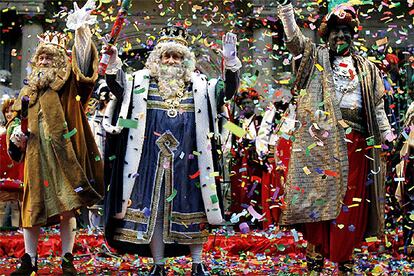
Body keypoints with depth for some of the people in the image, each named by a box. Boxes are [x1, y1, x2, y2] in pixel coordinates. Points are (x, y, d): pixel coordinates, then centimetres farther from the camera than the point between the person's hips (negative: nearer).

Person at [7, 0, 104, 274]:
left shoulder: (69, 84, 5)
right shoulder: (28, 91, 17)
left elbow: (83, 61, -12)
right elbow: (15, 120, 25)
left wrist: (82, 29, -27)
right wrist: (15, 133, 0)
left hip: (63, 156, -4)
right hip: (36, 157, 4)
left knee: (67, 208, -1)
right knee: (32, 208, 5)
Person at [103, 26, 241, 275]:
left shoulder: (199, 86, 9)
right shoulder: (142, 82, 7)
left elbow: (229, 89, 2)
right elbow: (117, 85, -5)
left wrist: (231, 62, -13)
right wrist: (114, 63, -24)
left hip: (187, 160, 0)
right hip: (153, 160, 0)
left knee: (191, 210, 4)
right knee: (153, 209, 3)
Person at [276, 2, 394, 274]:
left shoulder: (366, 68, 18)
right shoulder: (317, 57, 11)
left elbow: (377, 105, 16)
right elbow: (296, 41, -7)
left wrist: (386, 134, 8)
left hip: (355, 141, 2)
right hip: (323, 136, -2)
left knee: (351, 198, 2)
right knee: (320, 190, -5)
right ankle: (316, 250, 1)